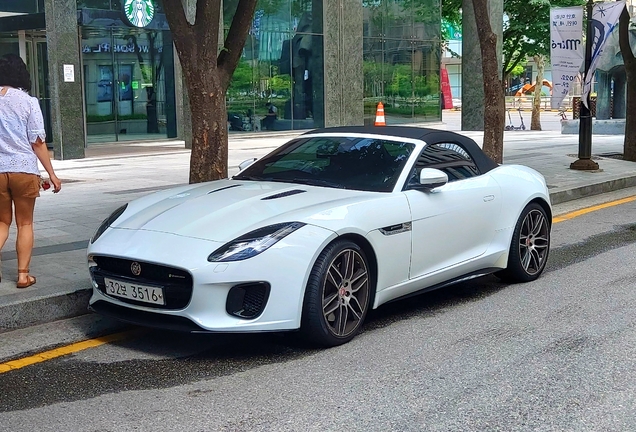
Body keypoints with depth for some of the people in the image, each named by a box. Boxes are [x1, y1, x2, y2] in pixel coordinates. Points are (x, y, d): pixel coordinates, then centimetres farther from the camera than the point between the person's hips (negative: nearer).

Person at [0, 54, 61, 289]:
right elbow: (37, 143, -6)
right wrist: (52, 174, 0)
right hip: (24, 170, -2)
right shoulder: (28, 102, -6)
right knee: (25, 224, 11)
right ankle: (23, 274, 11)